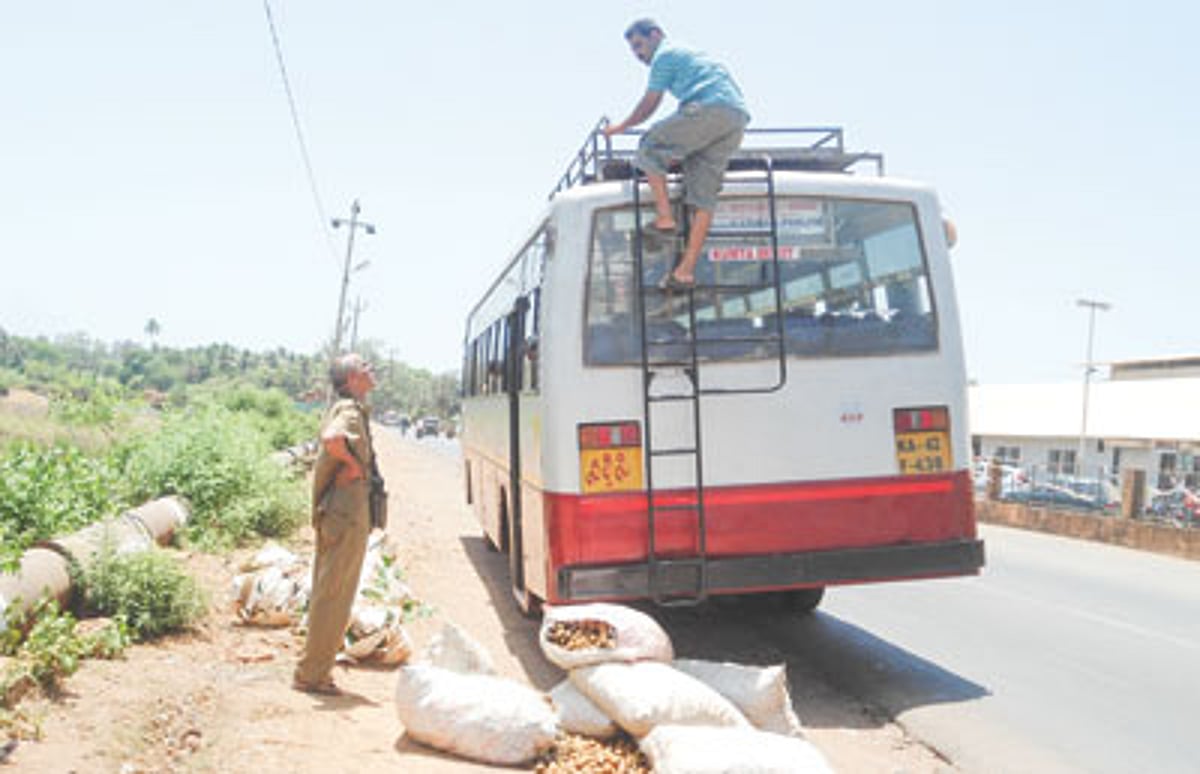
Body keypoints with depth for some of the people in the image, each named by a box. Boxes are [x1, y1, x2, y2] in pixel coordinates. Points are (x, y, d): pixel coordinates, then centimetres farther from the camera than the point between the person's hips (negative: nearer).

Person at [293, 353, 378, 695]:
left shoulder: (343, 409, 16)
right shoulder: (351, 411, -14)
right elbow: (332, 439, -35)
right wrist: (355, 465, -19)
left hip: (333, 510, 10)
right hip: (348, 511, -10)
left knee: (326, 593, 15)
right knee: (334, 595, -3)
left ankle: (313, 670, 24)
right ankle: (311, 674, 4)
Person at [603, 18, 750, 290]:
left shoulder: (665, 54, 12)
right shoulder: (692, 52, 38)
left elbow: (649, 104, 12)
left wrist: (621, 127, 26)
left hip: (709, 109, -8)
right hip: (738, 118, 8)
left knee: (651, 147, 5)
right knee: (704, 194, 3)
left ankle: (665, 217, -8)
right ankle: (686, 269, -2)